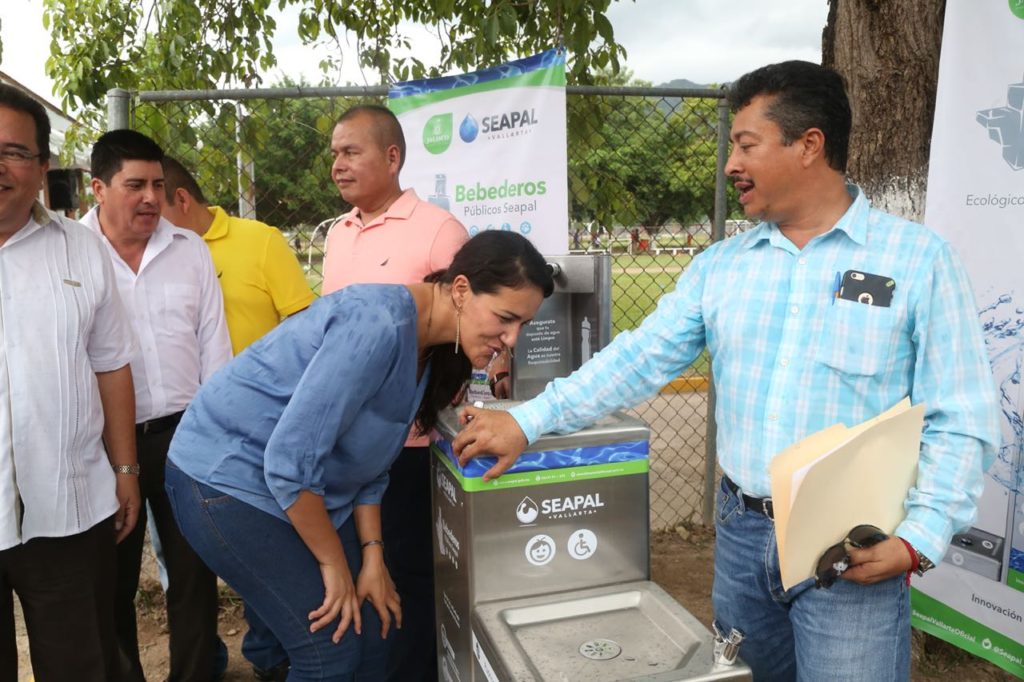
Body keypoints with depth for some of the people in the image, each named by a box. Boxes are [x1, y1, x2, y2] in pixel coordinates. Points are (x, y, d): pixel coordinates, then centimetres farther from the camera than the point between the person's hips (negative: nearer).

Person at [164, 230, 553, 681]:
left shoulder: (429, 347, 0)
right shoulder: (379, 327, -29)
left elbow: (367, 464, 7)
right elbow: (289, 461, -29)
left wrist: (372, 555, 0)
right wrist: (334, 563, -16)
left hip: (299, 485, 8)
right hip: (228, 475, -8)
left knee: (375, 628, 8)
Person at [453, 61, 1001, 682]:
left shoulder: (919, 259, -7)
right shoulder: (721, 266, 5)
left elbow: (961, 423, -8)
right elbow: (641, 358, 2)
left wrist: (918, 541, -18)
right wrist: (528, 422, -4)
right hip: (741, 532, 4)